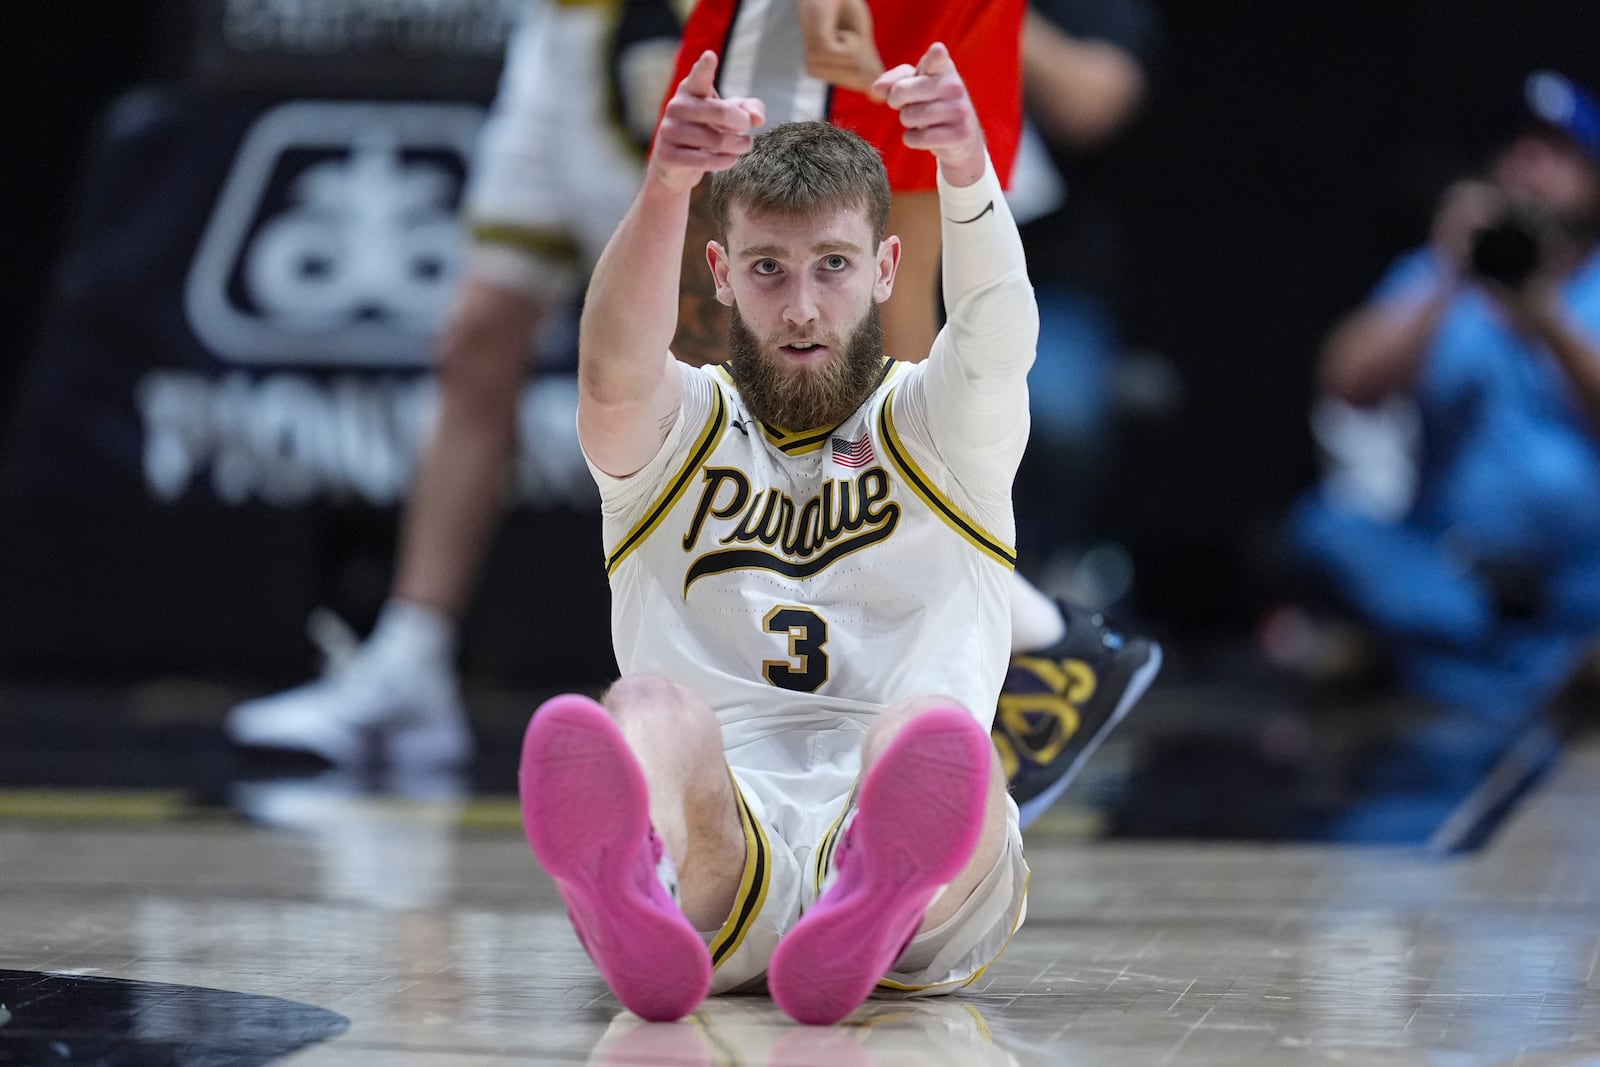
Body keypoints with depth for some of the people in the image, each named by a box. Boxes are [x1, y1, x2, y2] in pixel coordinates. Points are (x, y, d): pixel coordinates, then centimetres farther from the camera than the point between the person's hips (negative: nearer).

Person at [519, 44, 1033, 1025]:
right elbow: (615, 369, -8)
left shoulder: (942, 429, 18)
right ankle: (631, 892, -68)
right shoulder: (674, 434, 18)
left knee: (935, 731, -33)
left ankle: (883, 896, -68)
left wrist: (966, 169, -31)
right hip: (716, 845, 0)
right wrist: (666, 184, -30)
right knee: (654, 712, -33)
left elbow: (999, 330, -7)